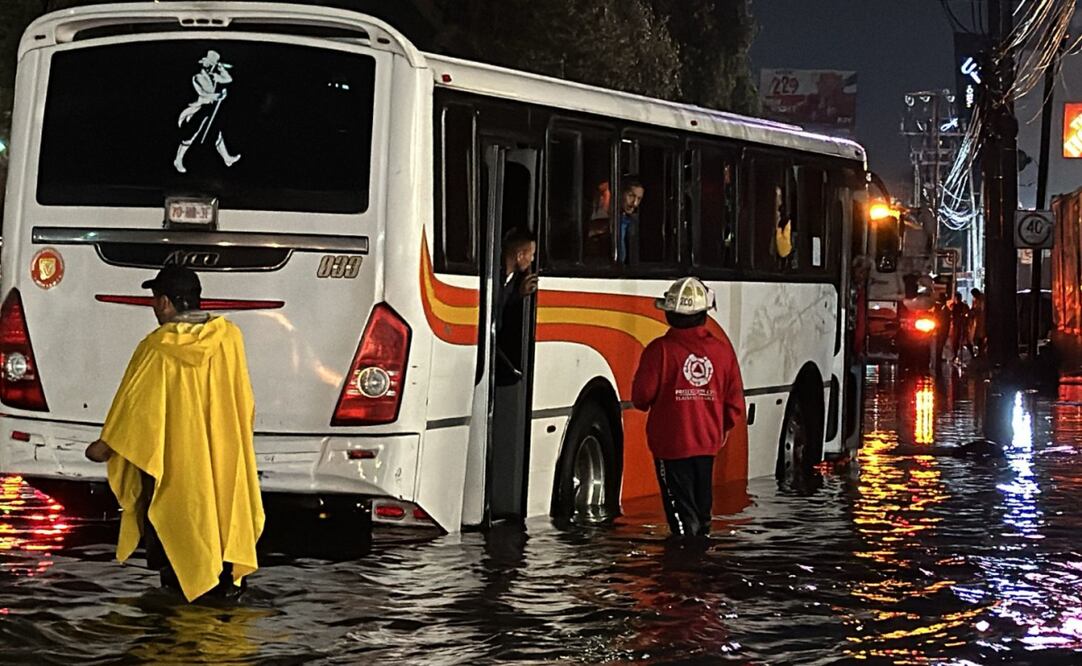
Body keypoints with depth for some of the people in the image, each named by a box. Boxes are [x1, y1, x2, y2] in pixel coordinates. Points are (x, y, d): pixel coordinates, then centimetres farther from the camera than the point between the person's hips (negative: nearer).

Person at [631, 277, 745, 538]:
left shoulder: (661, 350, -14)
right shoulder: (723, 349, -1)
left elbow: (642, 396, -12)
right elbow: (735, 401, 4)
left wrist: (644, 403, 12)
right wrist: (722, 428, 21)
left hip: (671, 444, -4)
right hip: (708, 442, 5)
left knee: (681, 510, -2)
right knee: (701, 507, 19)